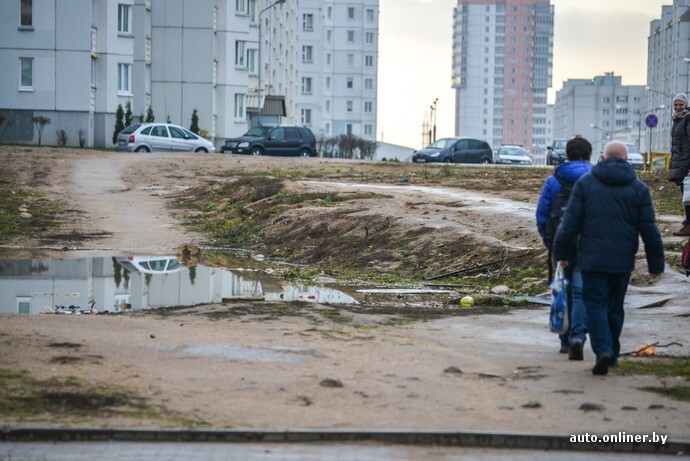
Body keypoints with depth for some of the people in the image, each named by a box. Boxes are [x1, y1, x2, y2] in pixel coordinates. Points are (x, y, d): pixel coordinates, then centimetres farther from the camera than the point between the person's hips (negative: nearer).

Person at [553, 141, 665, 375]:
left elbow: (570, 223, -3)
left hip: (592, 259, -2)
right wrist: (656, 263, 9)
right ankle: (612, 354, 22)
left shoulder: (585, 183, -1)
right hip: (623, 260, 2)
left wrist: (560, 252, 6)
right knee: (615, 306, 14)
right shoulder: (639, 188, 3)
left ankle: (603, 350, -19)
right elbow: (649, 230, 2)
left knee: (596, 305, 0)